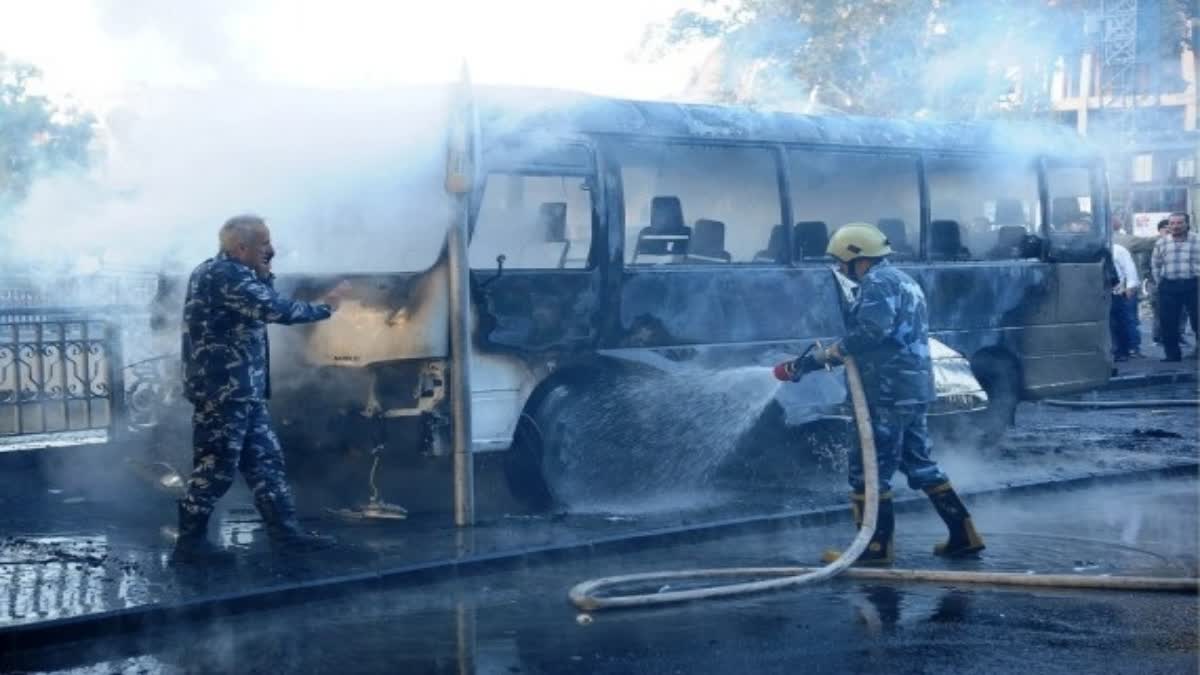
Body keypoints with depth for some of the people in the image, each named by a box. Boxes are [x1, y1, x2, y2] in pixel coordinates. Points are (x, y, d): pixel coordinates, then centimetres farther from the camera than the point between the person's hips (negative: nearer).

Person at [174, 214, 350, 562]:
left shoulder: (222, 273, 17)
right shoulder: (224, 275, -16)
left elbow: (261, 306, 25)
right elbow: (276, 310, -23)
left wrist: (264, 274, 9)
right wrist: (325, 307, -11)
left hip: (241, 390, 11)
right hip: (223, 389, -11)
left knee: (265, 460, 10)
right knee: (216, 468, -3)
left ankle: (286, 532, 13)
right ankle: (190, 541, 6)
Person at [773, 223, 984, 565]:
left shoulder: (878, 281, -11)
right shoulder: (901, 280, 21)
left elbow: (871, 332, -27)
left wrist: (823, 354, -18)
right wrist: (829, 355, 17)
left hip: (890, 392, -10)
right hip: (913, 388, 10)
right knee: (919, 463, 16)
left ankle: (876, 547, 3)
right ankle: (963, 534, 17)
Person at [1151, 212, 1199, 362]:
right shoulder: (1161, 243, 7)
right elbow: (1155, 265, 15)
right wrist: (1161, 283, 10)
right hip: (1169, 286, 2)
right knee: (1168, 323, 4)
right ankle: (1172, 355, 14)